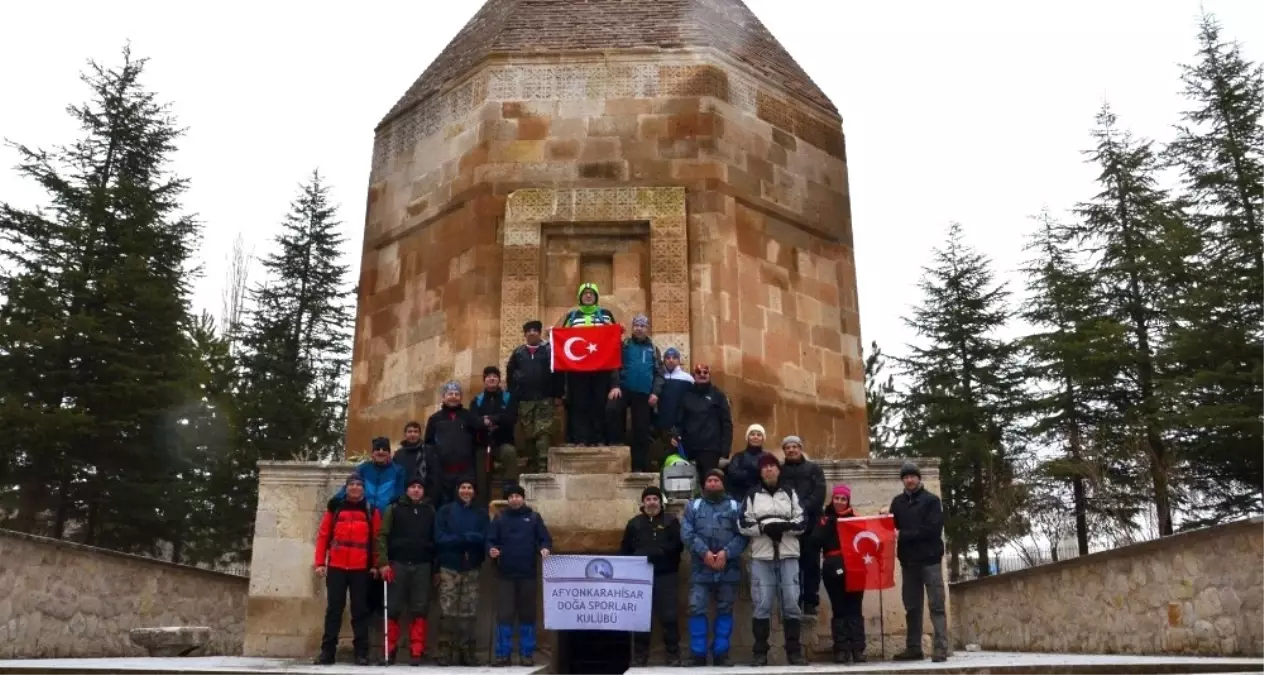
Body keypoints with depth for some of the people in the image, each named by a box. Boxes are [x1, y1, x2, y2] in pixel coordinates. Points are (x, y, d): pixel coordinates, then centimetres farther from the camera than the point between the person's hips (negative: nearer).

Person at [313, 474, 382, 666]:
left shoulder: (371, 511, 8)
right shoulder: (334, 507, 9)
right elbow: (323, 535, 6)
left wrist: (375, 564, -4)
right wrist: (320, 562, -2)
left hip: (361, 568, 0)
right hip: (336, 567, 1)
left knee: (360, 609, 2)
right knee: (334, 608, 3)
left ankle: (361, 653, 5)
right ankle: (327, 651, 7)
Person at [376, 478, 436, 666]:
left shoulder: (430, 511, 12)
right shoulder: (394, 509, 6)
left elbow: (435, 539, 14)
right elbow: (383, 535, 0)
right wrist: (383, 562, -10)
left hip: (422, 566, 1)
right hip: (398, 564, -1)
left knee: (420, 609, -1)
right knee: (393, 609, 0)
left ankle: (416, 652, 3)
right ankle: (390, 651, 9)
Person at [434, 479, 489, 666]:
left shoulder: (481, 513, 11)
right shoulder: (445, 510, 5)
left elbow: (484, 538, -1)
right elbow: (439, 538, -6)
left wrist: (457, 538, -13)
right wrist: (469, 538, -12)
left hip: (472, 568, 2)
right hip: (449, 568, -2)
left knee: (468, 612, 3)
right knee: (447, 611, -3)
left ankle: (466, 651, 8)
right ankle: (445, 651, 2)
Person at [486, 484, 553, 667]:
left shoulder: (534, 517, 6)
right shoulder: (500, 518, 8)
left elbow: (545, 539, 4)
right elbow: (490, 540, 5)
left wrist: (544, 549, -17)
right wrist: (491, 550, -17)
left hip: (527, 573, 0)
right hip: (505, 574, 0)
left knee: (527, 614, 5)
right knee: (504, 614, -1)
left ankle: (527, 654, 12)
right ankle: (503, 654, 5)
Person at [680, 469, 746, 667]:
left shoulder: (735, 506, 10)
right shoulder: (693, 506, 12)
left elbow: (742, 535, -2)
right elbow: (686, 533, -2)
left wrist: (726, 552, -17)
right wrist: (704, 552, -15)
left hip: (728, 568, 0)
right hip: (701, 568, 0)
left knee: (725, 611, 6)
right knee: (697, 609, -7)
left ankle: (720, 655, 15)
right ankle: (698, 656, 1)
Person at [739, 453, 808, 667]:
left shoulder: (790, 493, 13)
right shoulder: (752, 496, 9)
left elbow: (801, 523, 5)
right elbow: (744, 525, 0)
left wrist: (784, 526, -13)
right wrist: (763, 527, -15)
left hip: (788, 556, 1)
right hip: (761, 557, -1)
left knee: (791, 603, -1)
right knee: (762, 604, -2)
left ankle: (794, 651, 7)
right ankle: (760, 653, 4)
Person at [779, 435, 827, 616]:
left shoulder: (814, 468, 13)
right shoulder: (779, 471, 14)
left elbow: (819, 493, -1)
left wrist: (804, 508, -15)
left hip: (810, 522, 0)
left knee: (811, 562, 1)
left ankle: (810, 602, 6)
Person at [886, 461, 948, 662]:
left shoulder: (931, 500, -1)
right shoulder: (897, 502, 12)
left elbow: (933, 529, -13)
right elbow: (893, 527, 13)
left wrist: (903, 535, -14)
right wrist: (886, 517, -8)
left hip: (930, 559, -4)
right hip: (908, 561, 5)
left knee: (936, 605, -5)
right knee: (912, 607, 9)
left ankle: (940, 648, -7)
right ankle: (913, 648, 15)